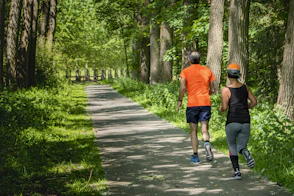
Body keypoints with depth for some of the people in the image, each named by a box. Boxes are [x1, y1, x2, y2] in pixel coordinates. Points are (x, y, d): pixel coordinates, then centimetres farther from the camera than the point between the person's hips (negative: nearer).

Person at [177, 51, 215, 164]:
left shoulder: (185, 71, 2)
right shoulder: (207, 70, 10)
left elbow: (183, 88, -11)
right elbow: (212, 90, 11)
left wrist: (180, 101, 2)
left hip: (192, 103, -1)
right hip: (206, 103, 2)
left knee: (193, 131, 8)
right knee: (204, 129, 2)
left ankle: (195, 156, 7)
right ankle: (207, 143, -30)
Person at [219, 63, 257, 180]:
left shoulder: (226, 90, -7)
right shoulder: (245, 87, 8)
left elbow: (224, 107, -11)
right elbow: (254, 102, 9)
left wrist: (221, 109, 11)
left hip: (232, 121, -3)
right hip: (245, 122, 3)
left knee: (232, 146, 17)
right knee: (241, 147, 14)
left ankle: (236, 171, 0)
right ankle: (245, 152, -25)